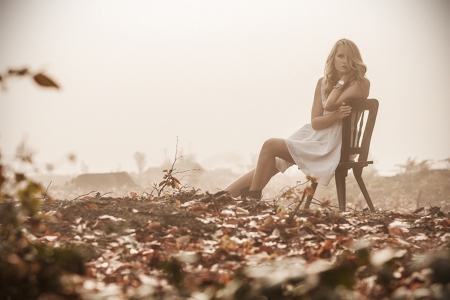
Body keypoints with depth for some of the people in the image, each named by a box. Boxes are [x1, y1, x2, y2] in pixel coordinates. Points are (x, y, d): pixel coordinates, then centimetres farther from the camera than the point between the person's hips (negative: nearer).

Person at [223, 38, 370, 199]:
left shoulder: (361, 83, -7)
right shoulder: (323, 82, 9)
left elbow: (330, 105, -21)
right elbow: (315, 122, 1)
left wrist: (343, 79, -9)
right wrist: (336, 115, -18)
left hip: (330, 145, -6)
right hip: (313, 136, 6)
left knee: (270, 145, -19)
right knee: (267, 167, -7)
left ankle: (252, 197, -8)